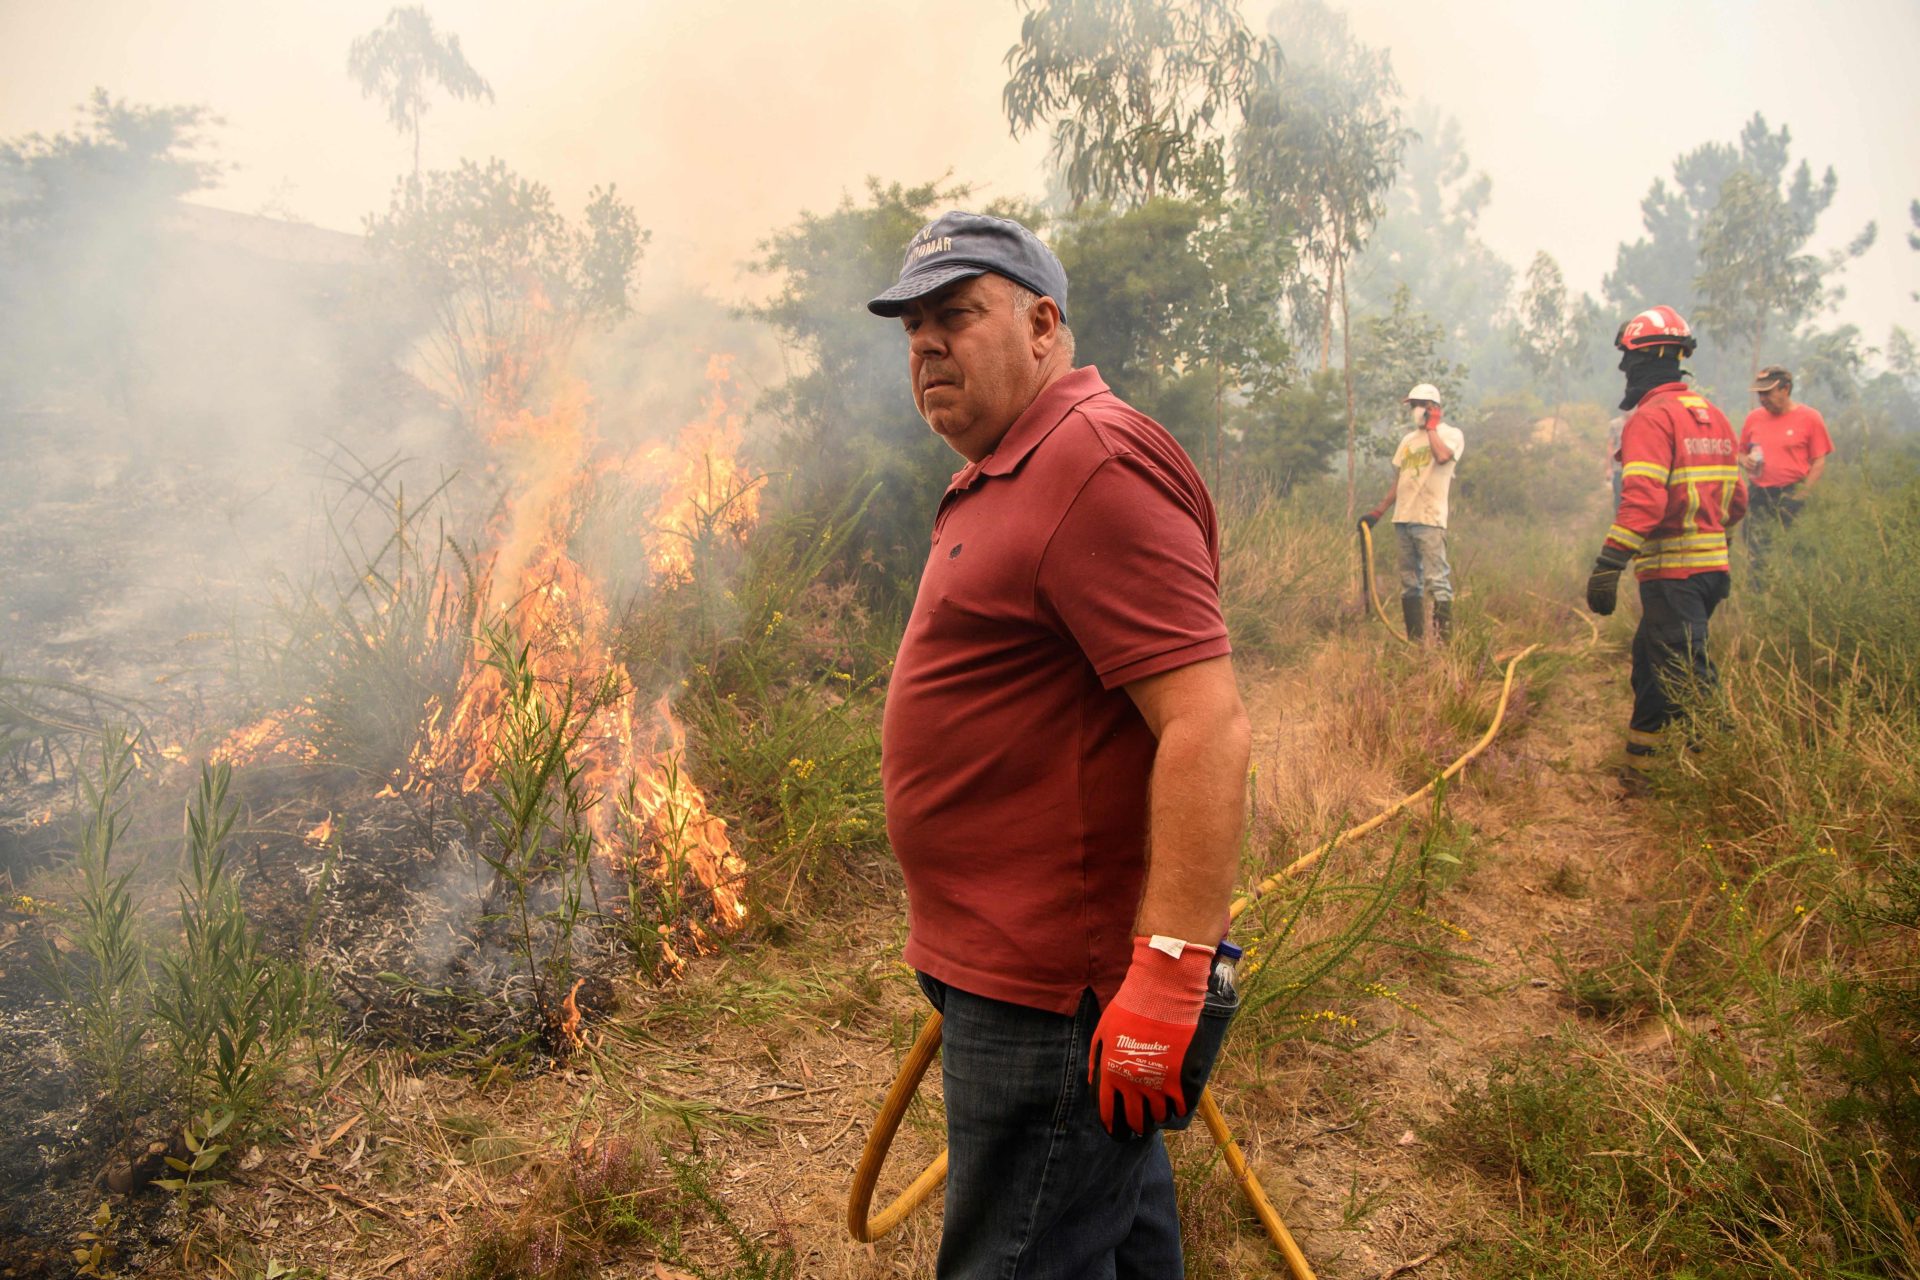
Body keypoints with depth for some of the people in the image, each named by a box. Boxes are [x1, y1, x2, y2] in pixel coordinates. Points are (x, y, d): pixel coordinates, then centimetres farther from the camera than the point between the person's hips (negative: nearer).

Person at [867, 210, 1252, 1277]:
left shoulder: (1096, 460, -18)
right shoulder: (1005, 476, 16)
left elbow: (1210, 728, -26)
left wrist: (1169, 971, -28)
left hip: (1061, 1007, -10)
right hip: (1020, 977, 10)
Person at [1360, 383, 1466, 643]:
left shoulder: (1451, 433, 1)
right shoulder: (1409, 439, 21)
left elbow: (1442, 456, -23)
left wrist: (1431, 427, -8)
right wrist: (1378, 512, 17)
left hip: (1430, 519, -7)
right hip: (1404, 519, 7)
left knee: (1436, 580, -12)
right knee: (1409, 583, 8)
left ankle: (1444, 641, -10)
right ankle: (1415, 641, 14)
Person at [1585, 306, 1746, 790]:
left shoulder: (1651, 417, -12)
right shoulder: (1712, 414, 15)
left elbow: (1643, 500, -24)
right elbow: (1736, 496, 19)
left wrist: (1608, 564, -25)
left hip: (1672, 570, -9)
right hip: (1712, 565, 9)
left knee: (1685, 676, -7)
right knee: (1650, 660, 19)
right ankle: (1640, 770, 28)